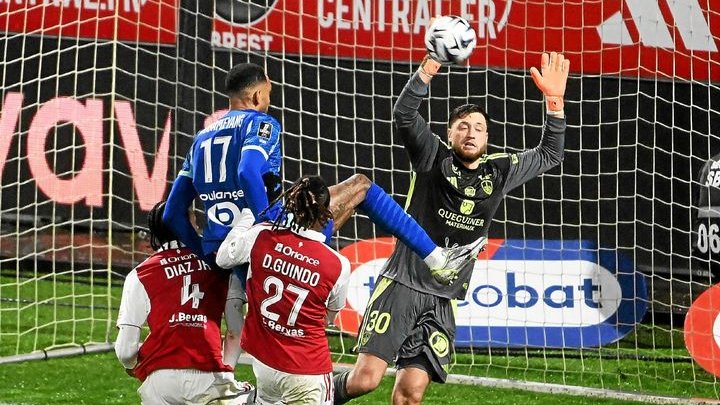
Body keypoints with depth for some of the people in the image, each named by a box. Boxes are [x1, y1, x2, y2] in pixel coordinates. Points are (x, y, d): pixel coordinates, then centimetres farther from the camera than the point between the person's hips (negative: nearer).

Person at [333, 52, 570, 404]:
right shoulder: (434, 158, 0)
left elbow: (549, 156, 20)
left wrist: (555, 101, 7)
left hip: (442, 302, 4)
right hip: (402, 286, -3)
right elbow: (404, 114, -15)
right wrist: (427, 71, -31)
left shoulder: (498, 172, 12)